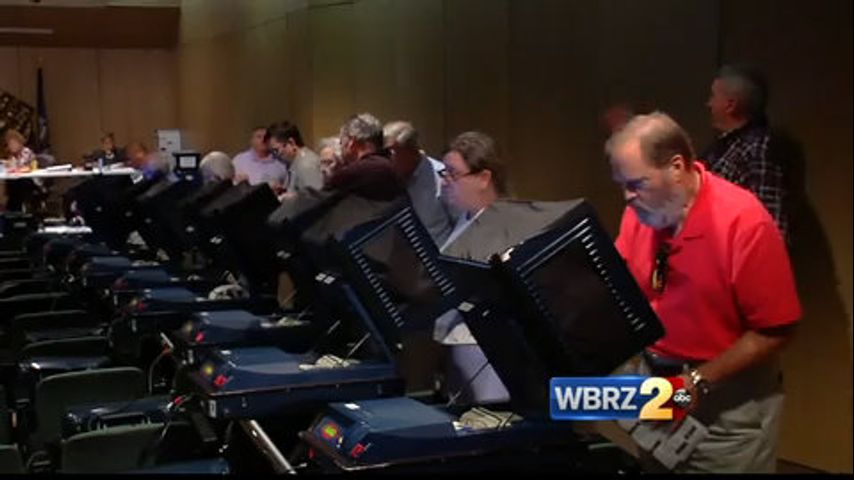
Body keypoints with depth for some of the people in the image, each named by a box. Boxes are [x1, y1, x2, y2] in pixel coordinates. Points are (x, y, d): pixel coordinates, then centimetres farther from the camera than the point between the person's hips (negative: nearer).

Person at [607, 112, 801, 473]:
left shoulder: (744, 222, -21)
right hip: (652, 377, 6)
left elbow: (775, 331, -19)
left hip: (728, 398, -5)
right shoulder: (641, 210, -4)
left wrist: (700, 382, -22)